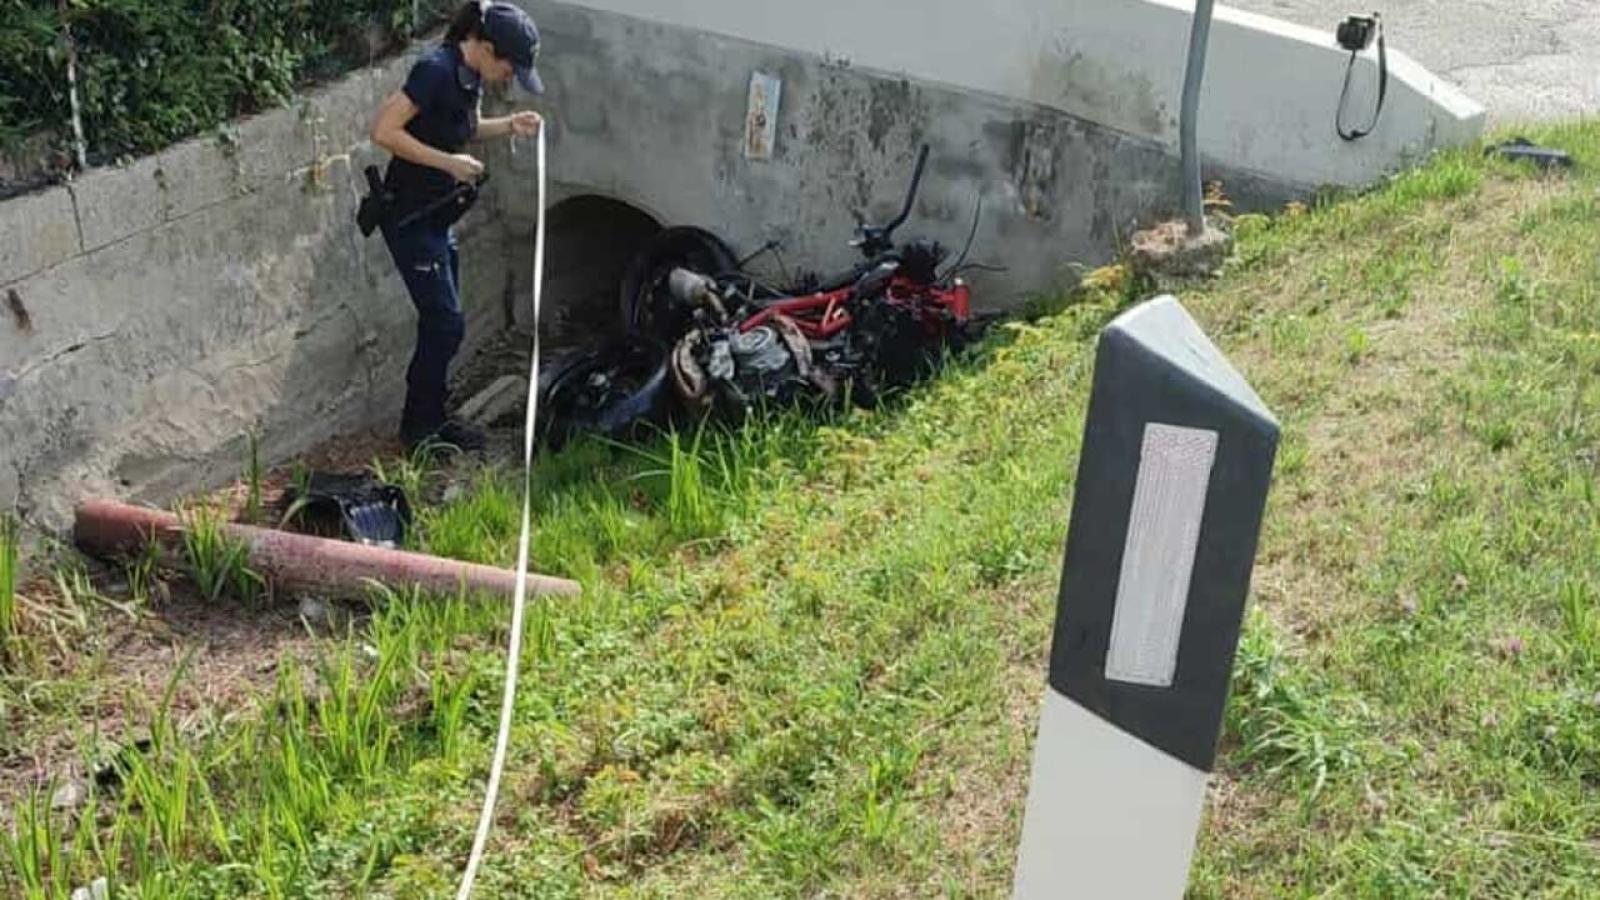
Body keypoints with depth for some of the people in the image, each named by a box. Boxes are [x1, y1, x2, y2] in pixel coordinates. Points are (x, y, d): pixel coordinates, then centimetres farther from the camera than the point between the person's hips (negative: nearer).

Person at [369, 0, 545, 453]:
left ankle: (432, 418, 27)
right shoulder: (435, 69, -22)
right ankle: (419, 430, 9)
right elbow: (384, 131, -26)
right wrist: (449, 162, -24)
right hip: (409, 216, -9)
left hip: (437, 216, 9)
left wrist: (508, 125, 5)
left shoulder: (469, 75, 4)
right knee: (445, 324, -4)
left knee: (442, 323, 14)